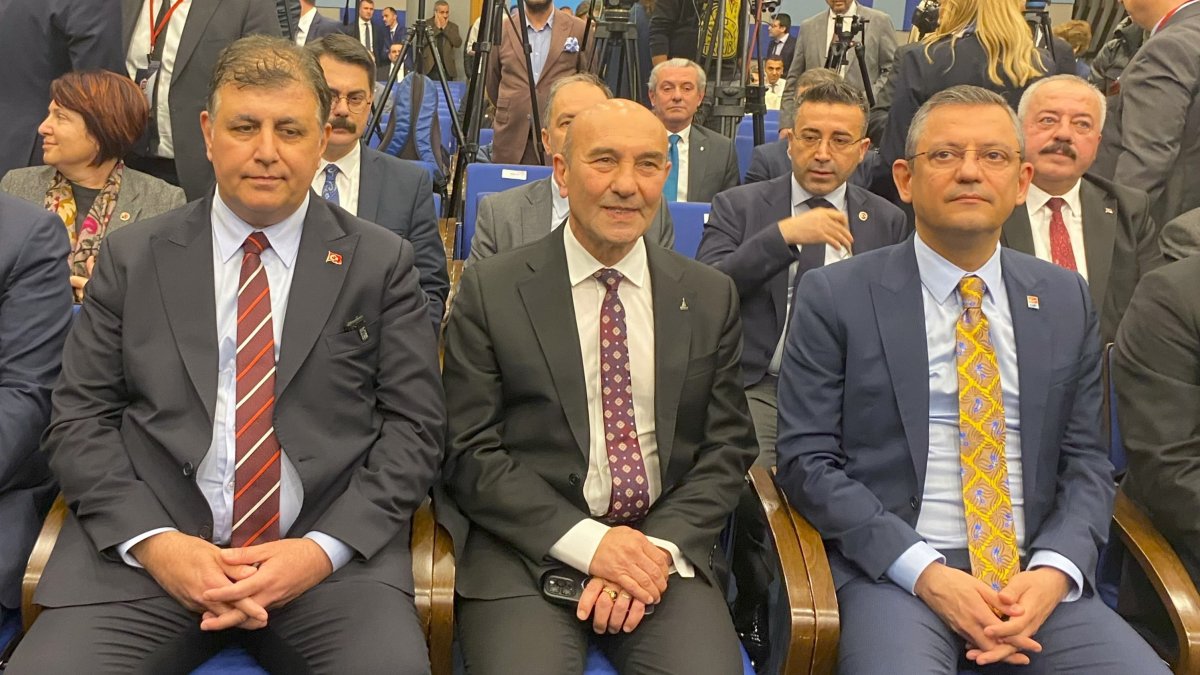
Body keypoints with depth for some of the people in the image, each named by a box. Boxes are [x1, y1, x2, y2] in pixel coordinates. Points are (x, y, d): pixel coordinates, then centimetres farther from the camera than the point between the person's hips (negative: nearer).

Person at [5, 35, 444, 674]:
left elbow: (413, 427, 2)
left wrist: (324, 547, -11)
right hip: (142, 550, 1)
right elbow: (79, 420, 6)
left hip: (333, 556, -1)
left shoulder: (382, 263, 5)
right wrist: (153, 542, -9)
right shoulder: (131, 256, 9)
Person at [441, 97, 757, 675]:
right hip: (528, 546, -2)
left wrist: (661, 548, -9)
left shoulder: (711, 297, 9)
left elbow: (727, 448, 7)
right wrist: (586, 540, -13)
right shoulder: (490, 291, 1)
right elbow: (469, 453, -2)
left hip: (666, 546, 2)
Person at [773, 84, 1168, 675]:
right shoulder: (836, 296, -1)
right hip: (892, 571, -4)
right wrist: (926, 574, -13)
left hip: (1037, 577, 4)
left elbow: (1085, 459, 11)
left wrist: (1055, 570, -8)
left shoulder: (1065, 300, 11)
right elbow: (806, 459, -4)